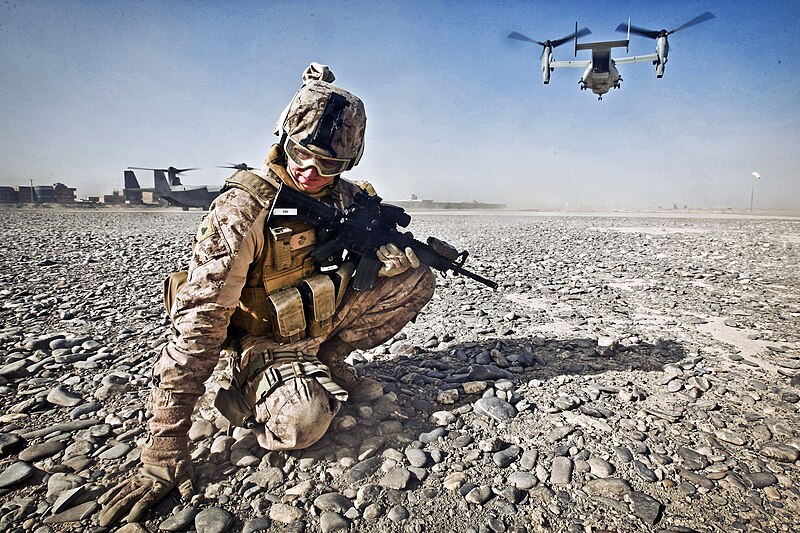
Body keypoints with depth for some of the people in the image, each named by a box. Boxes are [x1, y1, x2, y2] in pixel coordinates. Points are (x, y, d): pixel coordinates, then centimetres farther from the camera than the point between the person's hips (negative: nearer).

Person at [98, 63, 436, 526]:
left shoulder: (347, 196, -7)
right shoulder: (243, 210, -25)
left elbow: (393, 255, 4)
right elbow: (197, 327, -28)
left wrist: (383, 251, -24)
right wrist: (164, 456, -28)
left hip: (323, 321, 6)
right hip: (266, 340, -6)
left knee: (418, 279, -6)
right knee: (302, 422, -35)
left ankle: (326, 365, 4)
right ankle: (246, 385, 2)